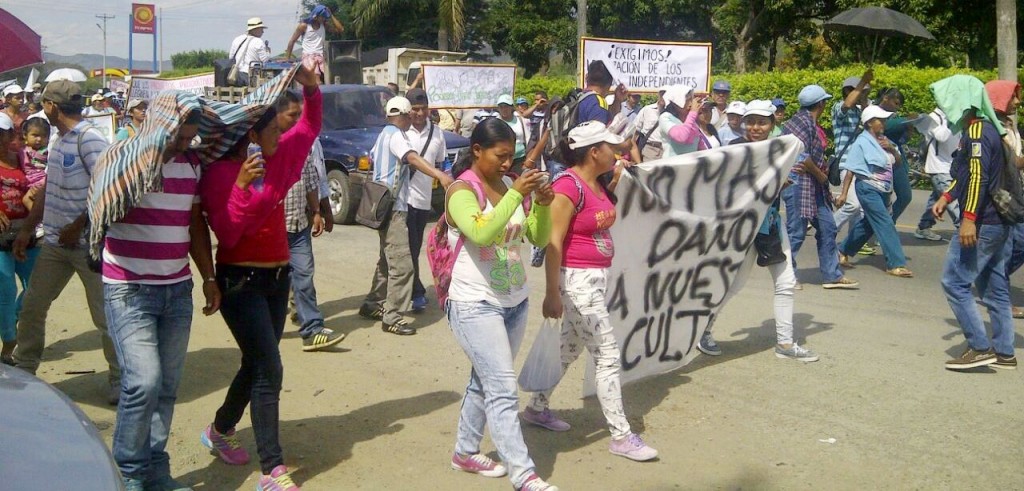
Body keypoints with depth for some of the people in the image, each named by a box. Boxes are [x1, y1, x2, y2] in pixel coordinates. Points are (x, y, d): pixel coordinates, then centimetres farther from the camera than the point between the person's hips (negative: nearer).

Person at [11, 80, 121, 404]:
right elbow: (48, 190, 19)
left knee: (104, 314, 1)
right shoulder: (58, 141, 13)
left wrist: (78, 226, -19)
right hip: (55, 241, 9)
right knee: (32, 306, 13)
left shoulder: (90, 140, -14)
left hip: (88, 243, -8)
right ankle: (22, 369, 27)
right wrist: (27, 229, 18)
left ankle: (119, 380, 14)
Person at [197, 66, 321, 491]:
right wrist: (242, 185, -29)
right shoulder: (221, 172, -15)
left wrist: (311, 88, 1)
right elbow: (225, 233, -20)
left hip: (277, 277, 8)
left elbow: (309, 127, 17)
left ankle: (220, 431, 42)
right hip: (240, 281, -8)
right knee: (269, 370, -12)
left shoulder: (277, 158, 4)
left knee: (256, 365, 18)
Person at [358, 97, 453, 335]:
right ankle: (392, 317, -13)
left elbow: (372, 156, 34)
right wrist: (440, 175, -47)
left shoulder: (384, 134, 15)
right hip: (393, 206, -11)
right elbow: (412, 158, -33)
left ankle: (373, 303, 27)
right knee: (401, 264, -12)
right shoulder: (396, 135, -13)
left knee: (388, 259, 20)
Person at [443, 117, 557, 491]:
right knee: (503, 389, -10)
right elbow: (481, 233, -31)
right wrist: (516, 194, -32)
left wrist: (543, 205, -11)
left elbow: (538, 239, 6)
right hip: (476, 305, -7)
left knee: (486, 382, 17)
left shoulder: (510, 185, 6)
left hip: (516, 302, 7)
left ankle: (465, 452, 32)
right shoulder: (462, 191, -13)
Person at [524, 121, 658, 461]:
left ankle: (537, 408, 36)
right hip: (577, 280, -9)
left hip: (598, 278, 9)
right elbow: (553, 241, -20)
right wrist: (552, 293, -20)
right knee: (608, 357, -5)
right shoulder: (569, 185, -18)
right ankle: (621, 436, 3)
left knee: (569, 349, 19)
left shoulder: (599, 184, 8)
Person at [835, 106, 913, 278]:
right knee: (886, 224, -11)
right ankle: (896, 264, -9)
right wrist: (844, 193, -17)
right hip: (868, 189, -8)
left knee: (868, 224, 15)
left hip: (883, 190, 8)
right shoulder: (861, 142, -10)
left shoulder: (882, 140, 10)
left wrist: (891, 148, -4)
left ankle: (843, 252, 29)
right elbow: (851, 170, -12)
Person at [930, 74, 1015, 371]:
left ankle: (979, 348, -4)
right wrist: (946, 198, 15)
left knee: (954, 282, -5)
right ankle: (1004, 352, 17)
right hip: (999, 223, 10)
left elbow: (979, 176, -24)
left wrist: (969, 219, -28)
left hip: (982, 224, -10)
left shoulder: (978, 131, -15)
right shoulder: (989, 129, 17)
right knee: (994, 287, 12)